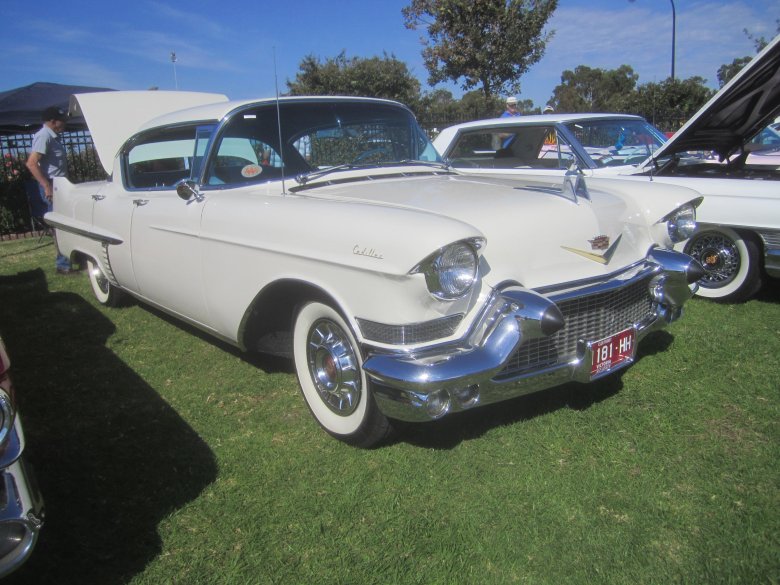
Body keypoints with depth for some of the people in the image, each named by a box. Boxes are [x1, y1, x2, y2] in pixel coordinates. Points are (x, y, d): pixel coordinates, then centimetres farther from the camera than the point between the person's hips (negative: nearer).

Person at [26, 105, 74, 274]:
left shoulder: (52, 136, 15)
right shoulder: (44, 136, -15)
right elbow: (31, 163, -24)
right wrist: (47, 186, -25)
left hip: (60, 185, 10)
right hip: (53, 186, -10)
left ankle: (64, 259, 22)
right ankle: (63, 264, -6)